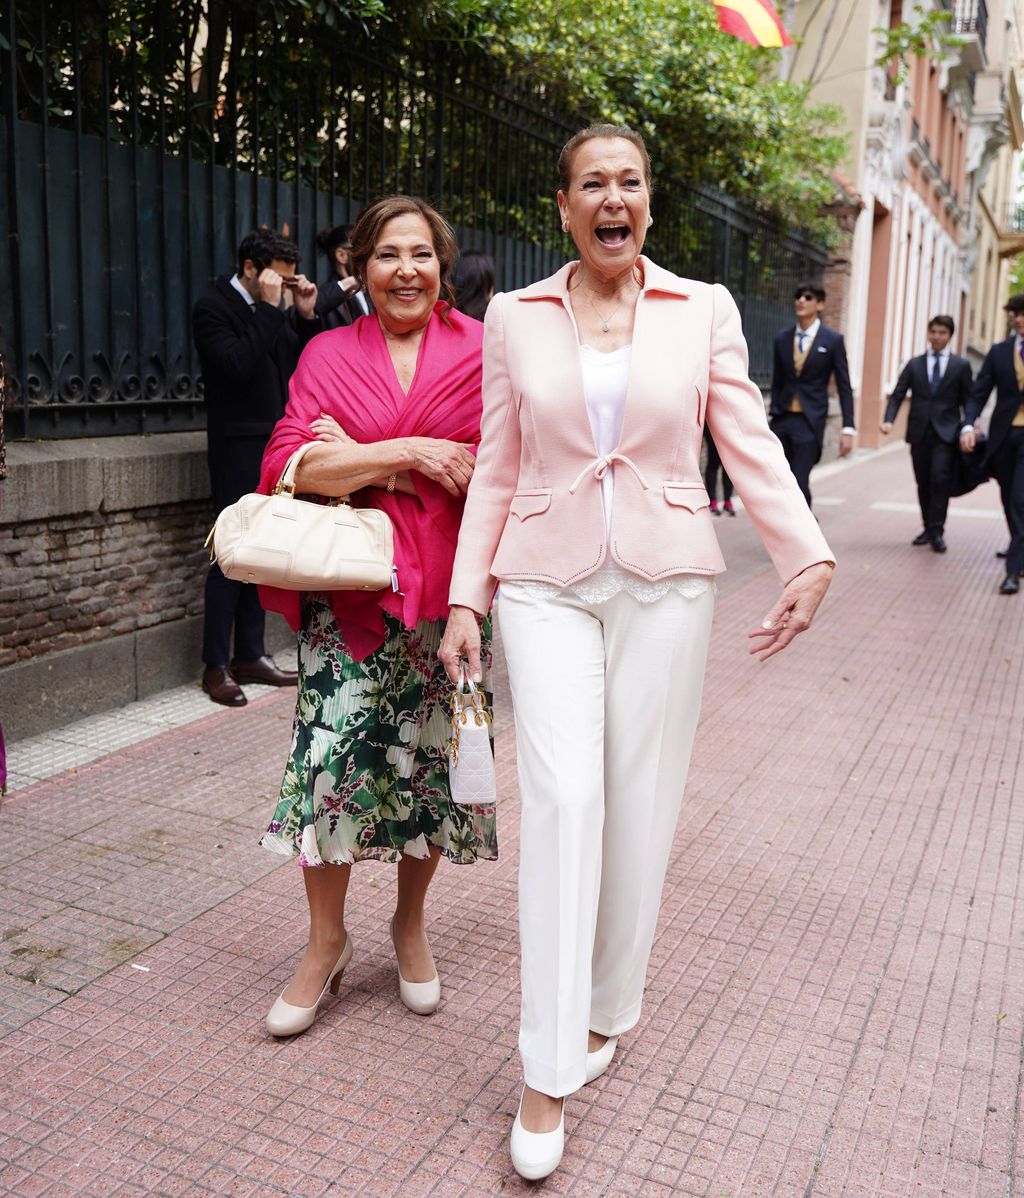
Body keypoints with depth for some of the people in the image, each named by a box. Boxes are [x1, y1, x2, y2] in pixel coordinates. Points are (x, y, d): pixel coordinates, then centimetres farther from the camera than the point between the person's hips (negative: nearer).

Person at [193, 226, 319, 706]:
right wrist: (269, 308, -18)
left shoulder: (275, 310, 13)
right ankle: (216, 666, 2)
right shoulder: (213, 307, -8)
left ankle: (250, 655, 18)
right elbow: (239, 365, -22)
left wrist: (305, 314, 1)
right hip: (239, 448, -7)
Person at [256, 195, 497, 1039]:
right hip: (349, 589, 1)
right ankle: (327, 942, 18)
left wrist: (362, 460, -8)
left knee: (430, 758, 8)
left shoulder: (480, 352, 4)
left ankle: (411, 921, 31)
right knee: (331, 754, -2)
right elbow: (290, 465, -5)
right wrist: (410, 451, -15)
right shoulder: (329, 355, 8)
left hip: (446, 588, 0)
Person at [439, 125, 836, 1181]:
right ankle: (547, 1072, 0)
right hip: (546, 582, 0)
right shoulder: (514, 317, 7)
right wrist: (465, 599, 2)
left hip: (665, 580, 1)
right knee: (562, 797, -11)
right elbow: (496, 471, 7)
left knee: (641, 802, 6)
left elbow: (749, 445, -1)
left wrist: (807, 556, -16)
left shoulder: (704, 310, 5)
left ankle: (606, 1008, 29)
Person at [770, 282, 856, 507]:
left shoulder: (833, 340, -1)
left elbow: (844, 387, -1)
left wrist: (848, 429, -6)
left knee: (798, 483, -9)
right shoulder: (782, 338, 9)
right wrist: (773, 417, 14)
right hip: (782, 420, 4)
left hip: (809, 422, -4)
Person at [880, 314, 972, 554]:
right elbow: (897, 395, 4)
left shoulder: (961, 365, 6)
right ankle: (929, 528, 19)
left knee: (940, 480, -13)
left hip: (946, 433, -2)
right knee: (923, 483, 7)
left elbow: (967, 400, 7)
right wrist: (889, 420, -12)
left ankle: (937, 531, -9)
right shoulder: (914, 364, 10)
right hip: (919, 432, 2)